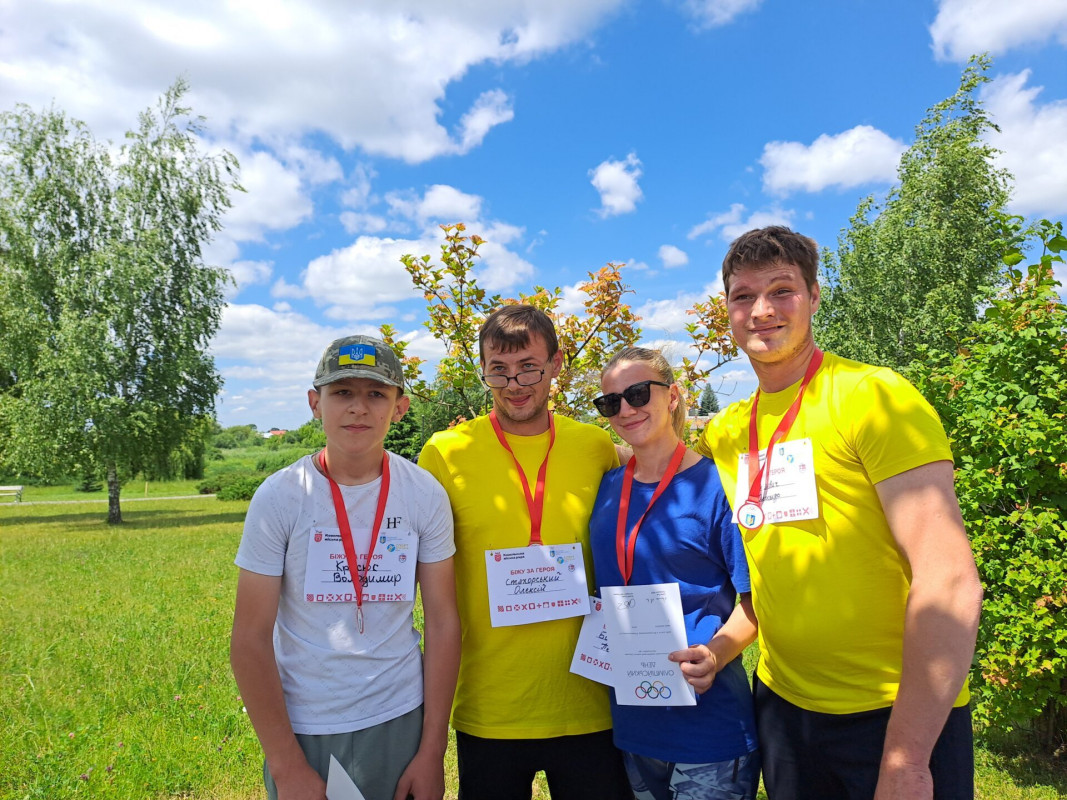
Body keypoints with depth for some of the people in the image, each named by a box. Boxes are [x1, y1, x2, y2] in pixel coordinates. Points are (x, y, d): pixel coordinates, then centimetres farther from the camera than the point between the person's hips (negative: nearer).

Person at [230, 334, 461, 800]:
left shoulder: (426, 495, -7)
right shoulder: (278, 497, -11)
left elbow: (443, 622, -3)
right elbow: (251, 637, -8)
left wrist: (432, 752, -4)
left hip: (399, 724, 1)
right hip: (302, 729, -1)